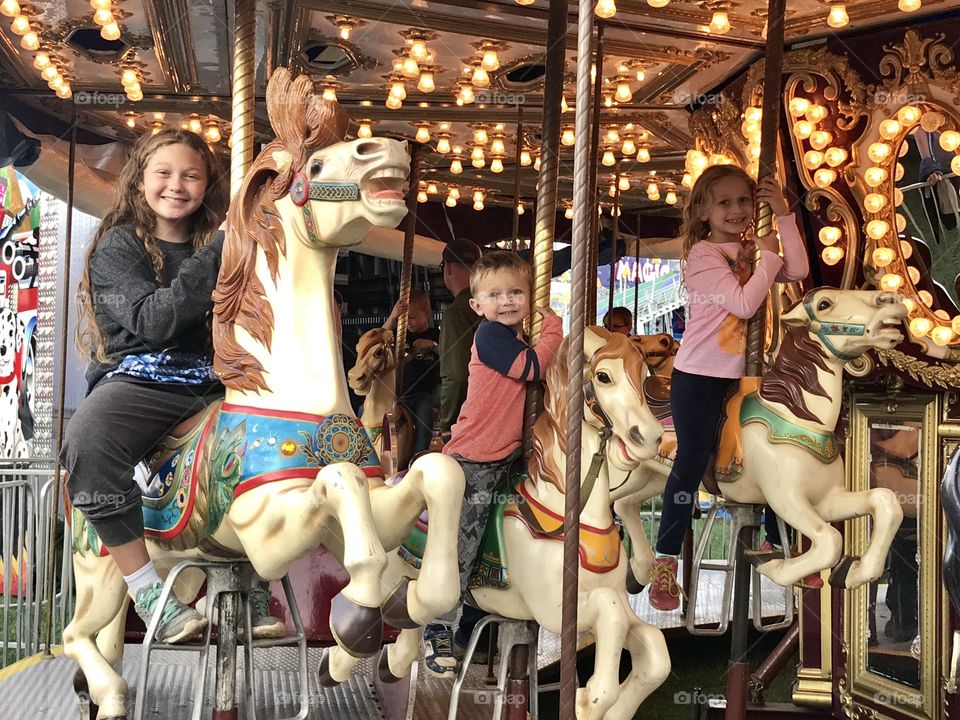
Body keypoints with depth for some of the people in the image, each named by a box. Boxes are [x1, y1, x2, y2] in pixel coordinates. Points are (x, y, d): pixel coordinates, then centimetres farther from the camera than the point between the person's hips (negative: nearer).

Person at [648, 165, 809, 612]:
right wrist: (768, 256, -13)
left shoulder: (751, 249, 9)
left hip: (743, 374, 7)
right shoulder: (703, 253, -12)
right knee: (692, 462, -6)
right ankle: (665, 562, 5)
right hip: (699, 377, -7)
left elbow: (798, 271, -7)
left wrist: (783, 216, -10)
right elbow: (744, 303, -22)